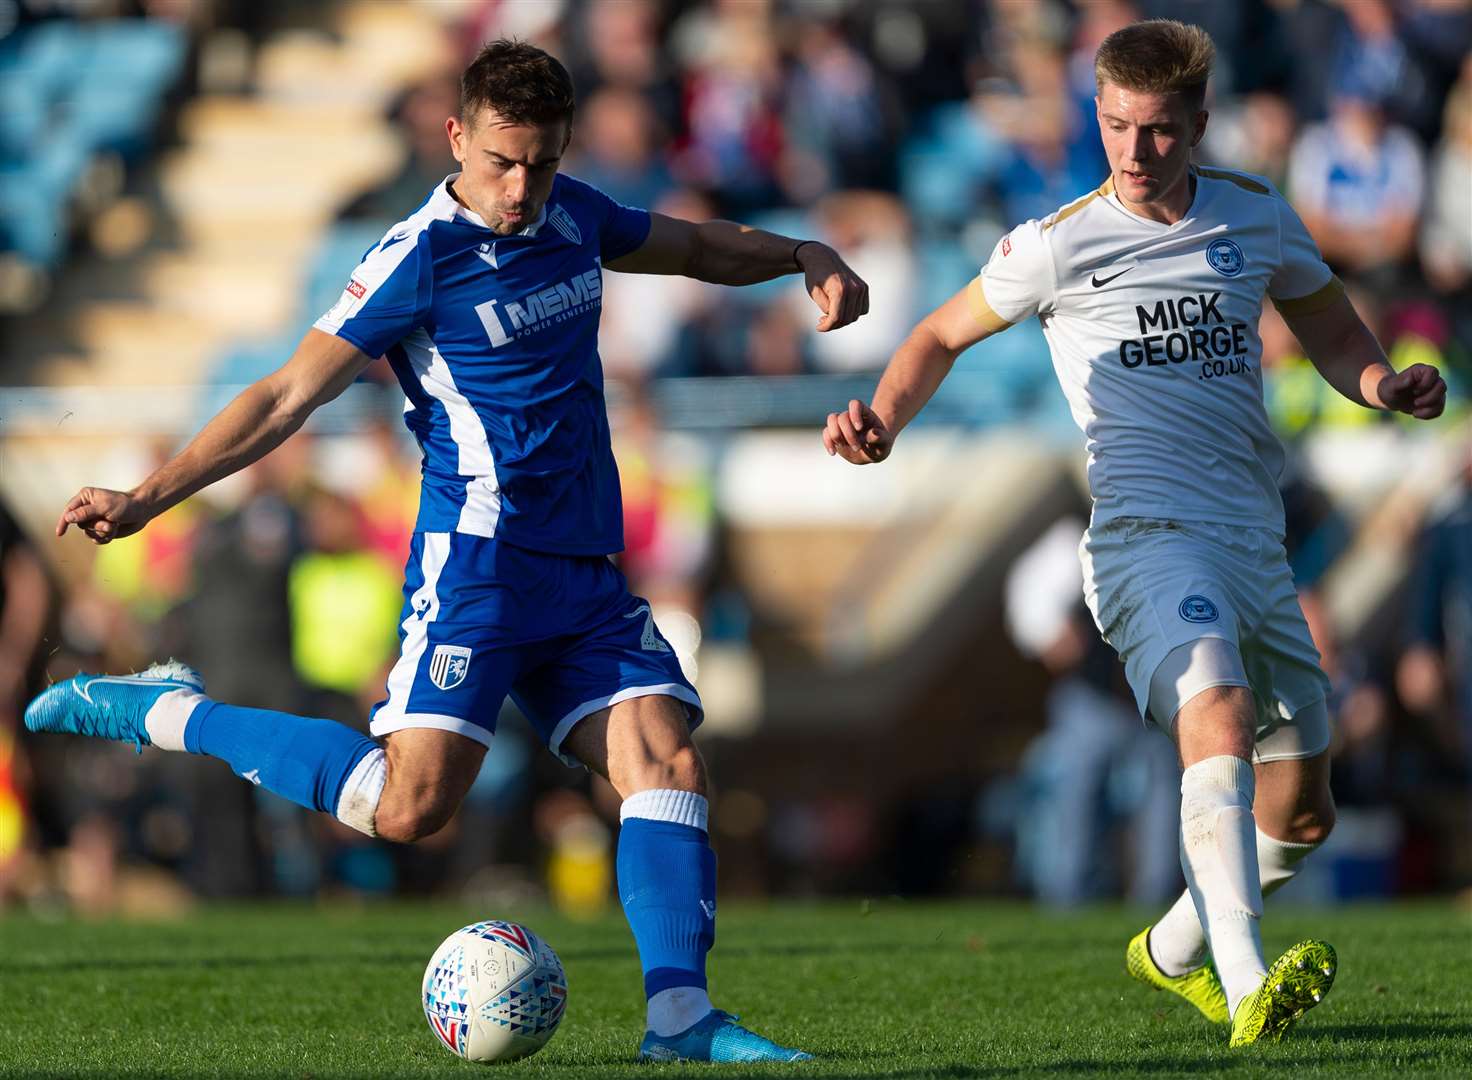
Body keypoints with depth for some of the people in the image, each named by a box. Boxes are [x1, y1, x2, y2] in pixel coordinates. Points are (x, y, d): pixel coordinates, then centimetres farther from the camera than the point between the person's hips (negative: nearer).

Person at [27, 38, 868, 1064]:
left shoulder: (574, 216, 12)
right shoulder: (421, 259, -10)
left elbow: (700, 247, 32)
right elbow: (287, 398, -8)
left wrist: (804, 256, 14)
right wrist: (147, 498, -14)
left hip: (587, 573, 7)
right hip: (482, 562, -7)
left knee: (670, 759, -10)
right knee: (409, 803, -18)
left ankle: (680, 1017, -11)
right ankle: (165, 713, -4)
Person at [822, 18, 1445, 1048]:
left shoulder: (1257, 216, 12)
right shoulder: (1057, 245, 2)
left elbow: (1329, 329, 25)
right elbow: (943, 335, 14)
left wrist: (1385, 383, 3)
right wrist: (882, 421, -5)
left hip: (1256, 538, 6)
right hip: (1147, 528, -6)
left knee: (1302, 812, 11)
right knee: (1217, 710, -33)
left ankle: (1175, 949, 38)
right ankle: (1247, 990, -46)